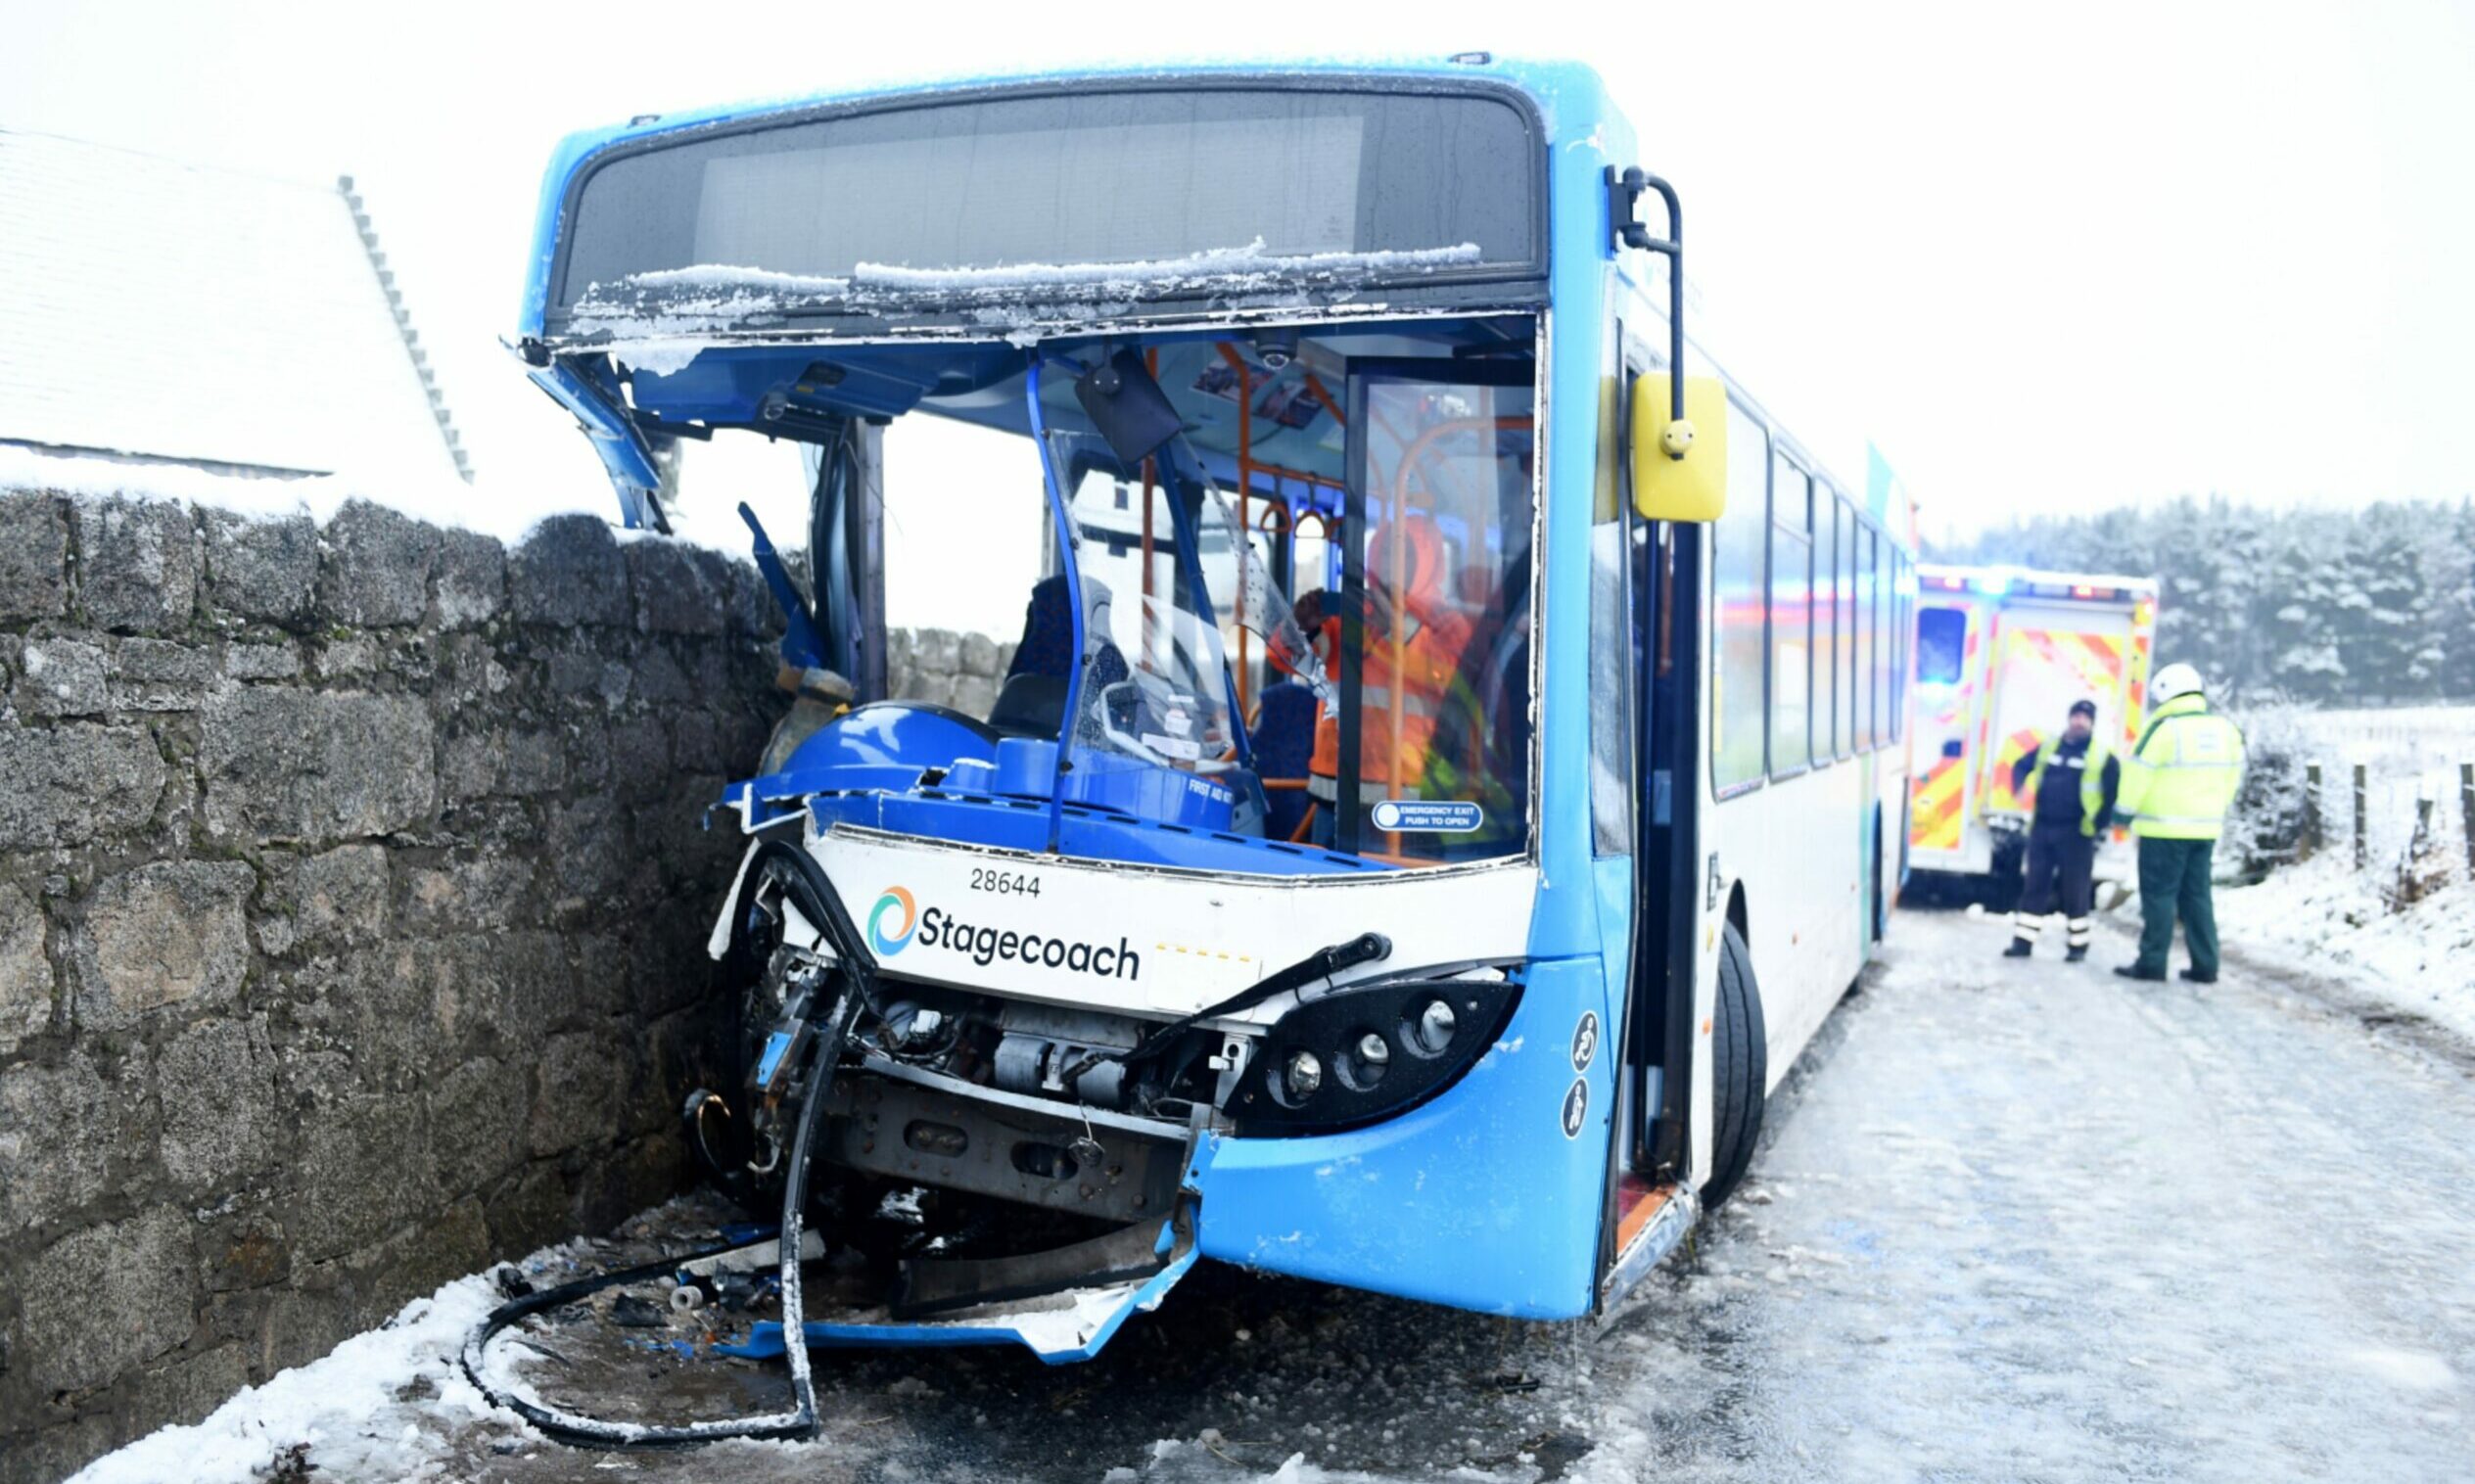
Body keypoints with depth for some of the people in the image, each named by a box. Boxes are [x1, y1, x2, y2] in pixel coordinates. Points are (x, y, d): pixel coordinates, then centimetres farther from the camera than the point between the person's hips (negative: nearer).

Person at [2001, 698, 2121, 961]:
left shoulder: (2102, 756, -3)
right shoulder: (2048, 747, 9)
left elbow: (2114, 792, -4)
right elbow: (2022, 765, 18)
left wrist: (2101, 823, -9)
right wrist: (2020, 786, -2)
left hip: (2076, 832, -4)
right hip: (2042, 828, 4)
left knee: (2075, 890, 3)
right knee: (2035, 886, 6)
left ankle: (2077, 944, 15)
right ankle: (2023, 941, 9)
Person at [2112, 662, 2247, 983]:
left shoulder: (2164, 728, -13)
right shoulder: (2225, 728, 9)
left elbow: (2139, 773, -10)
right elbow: (2233, 776, 15)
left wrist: (2124, 809, 2)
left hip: (2165, 828, -6)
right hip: (2205, 827, 6)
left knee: (2159, 895, -1)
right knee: (2197, 896, 12)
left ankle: (2152, 962, -1)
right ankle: (2205, 966, 10)